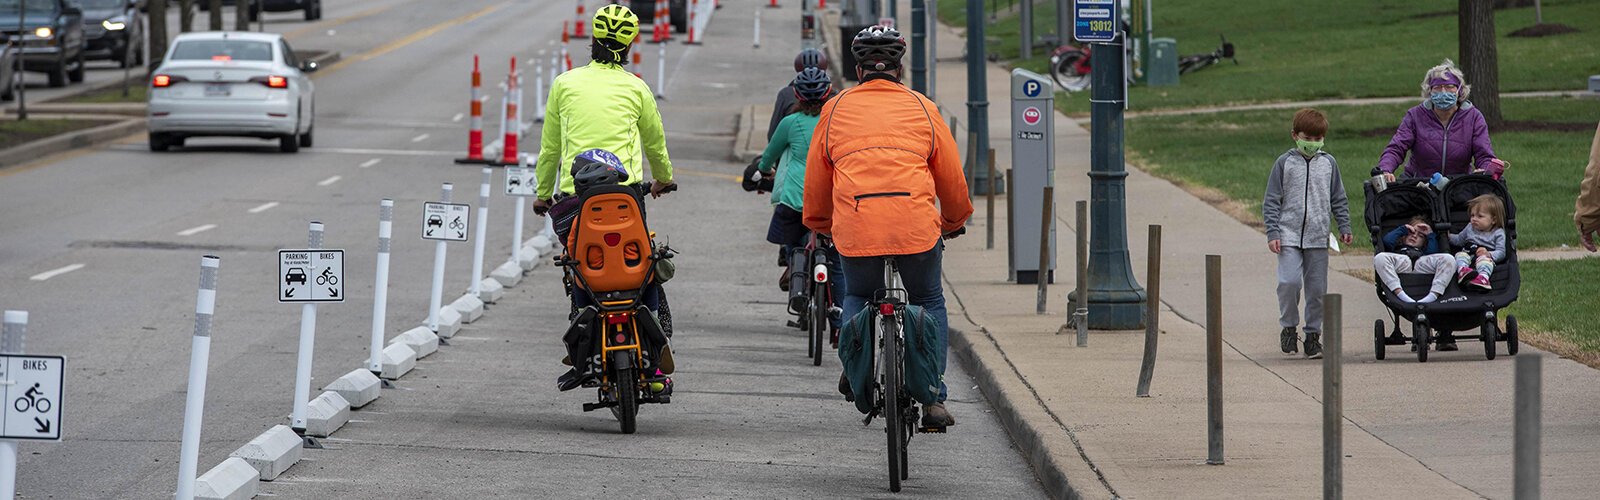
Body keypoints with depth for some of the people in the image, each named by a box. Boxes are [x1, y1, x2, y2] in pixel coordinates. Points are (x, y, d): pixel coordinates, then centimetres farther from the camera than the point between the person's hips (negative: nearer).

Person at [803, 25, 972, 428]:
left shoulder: (836, 109, 13)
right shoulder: (922, 108, 12)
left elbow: (816, 178, 19)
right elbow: (951, 176, 17)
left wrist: (818, 225, 36)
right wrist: (955, 222, 35)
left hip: (855, 226, 0)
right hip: (917, 225, 0)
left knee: (856, 296, 28)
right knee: (930, 303, 20)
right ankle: (933, 398, 10)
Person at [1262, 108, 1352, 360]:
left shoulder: (1328, 163, 8)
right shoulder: (1285, 163, 1)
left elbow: (1339, 199, 16)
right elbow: (1271, 201, 2)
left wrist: (1344, 227, 6)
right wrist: (1272, 233, -6)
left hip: (1318, 237, 2)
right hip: (1289, 234, -2)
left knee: (1317, 288, 3)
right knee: (1289, 281, -17)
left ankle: (1313, 335, 15)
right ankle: (1288, 327, 2)